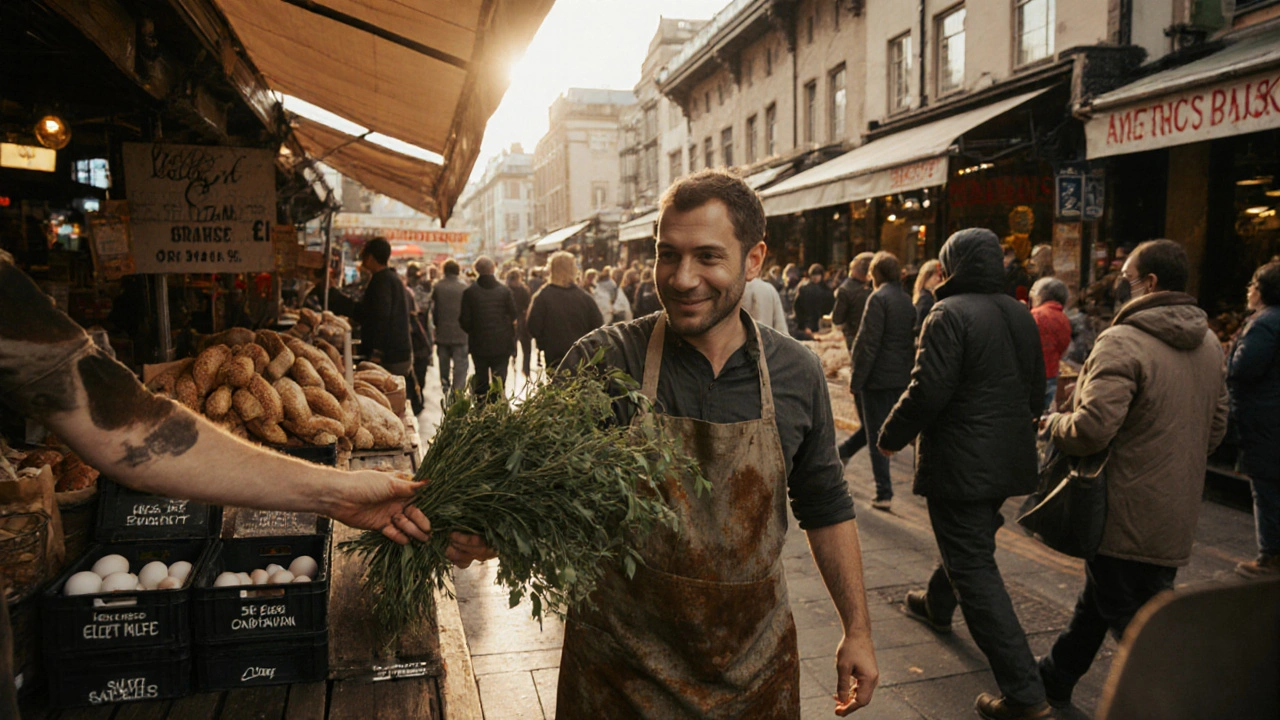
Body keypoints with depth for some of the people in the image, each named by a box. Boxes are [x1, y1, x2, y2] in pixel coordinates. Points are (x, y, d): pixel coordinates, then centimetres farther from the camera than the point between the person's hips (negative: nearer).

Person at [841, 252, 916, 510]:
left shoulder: (878, 298, -13)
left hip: (878, 377, -8)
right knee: (875, 427, 20)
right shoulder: (907, 301, 10)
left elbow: (868, 343, -17)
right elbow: (911, 342, 14)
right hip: (900, 378, 8)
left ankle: (884, 493, 2)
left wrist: (856, 379, -13)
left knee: (876, 434, 0)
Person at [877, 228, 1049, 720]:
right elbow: (1036, 389, 17)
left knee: (974, 568, -4)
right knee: (969, 544, 29)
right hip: (1011, 458, 9)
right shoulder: (1021, 315, 9)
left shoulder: (950, 314, -17)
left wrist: (891, 436, -7)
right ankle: (937, 605, 54)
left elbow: (928, 391, -22)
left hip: (961, 462, -9)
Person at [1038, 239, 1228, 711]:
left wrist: (1051, 424, -8)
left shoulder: (1123, 342, -20)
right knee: (1096, 600, 23)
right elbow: (1216, 428, 16)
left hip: (1127, 514, -9)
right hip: (1177, 513, 9)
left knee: (1134, 623, 3)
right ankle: (1056, 678, 41)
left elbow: (1092, 428, -28)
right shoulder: (1209, 344, 8)